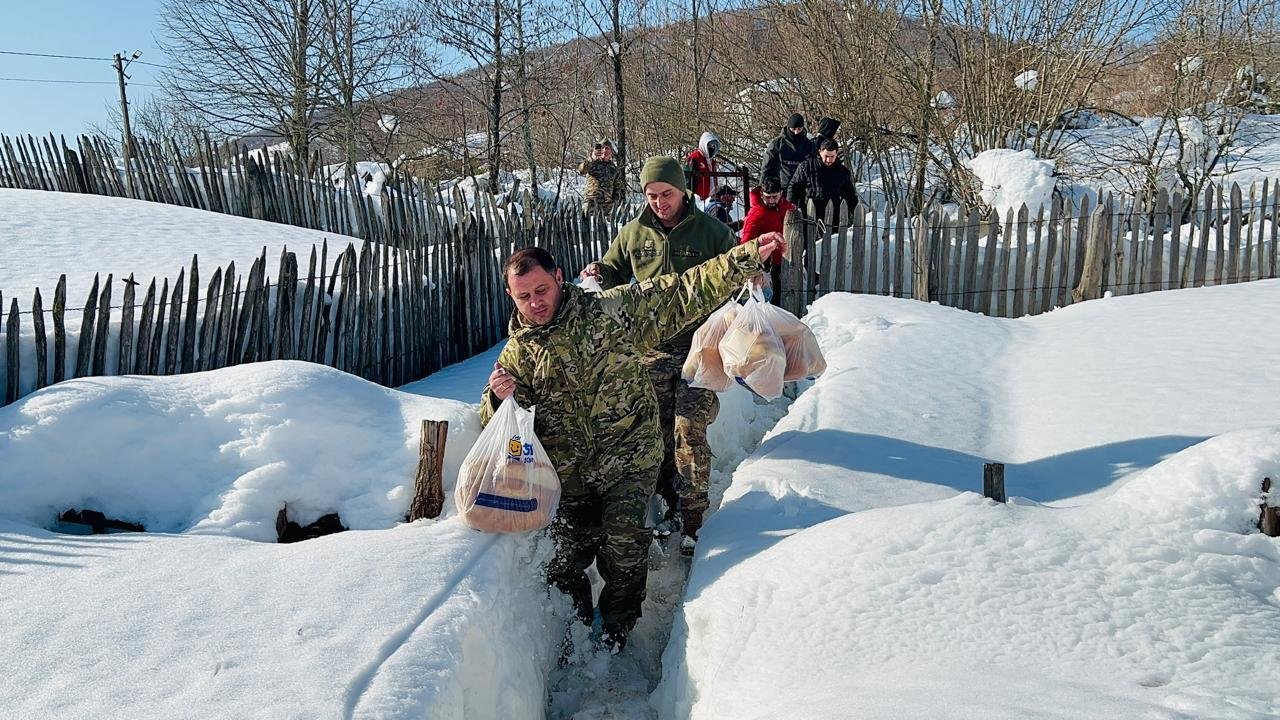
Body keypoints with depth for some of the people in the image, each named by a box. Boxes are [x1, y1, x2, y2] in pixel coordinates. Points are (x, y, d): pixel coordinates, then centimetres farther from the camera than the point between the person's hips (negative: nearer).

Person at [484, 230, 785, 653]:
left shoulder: (612, 311, -4)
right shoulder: (518, 352, 7)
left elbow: (682, 294, -7)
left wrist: (744, 260, -15)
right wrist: (501, 396, -18)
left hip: (629, 459, -3)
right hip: (567, 471, 3)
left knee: (624, 540, -16)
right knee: (567, 557, -1)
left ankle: (616, 629, 11)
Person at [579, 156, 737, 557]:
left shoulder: (709, 230, 0)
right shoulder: (634, 233, 7)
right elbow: (614, 273, 20)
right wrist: (600, 275, -3)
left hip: (698, 345, -3)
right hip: (652, 347, 4)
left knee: (690, 432, -10)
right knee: (658, 433, 10)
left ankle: (693, 519, -1)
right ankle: (671, 504, 26)